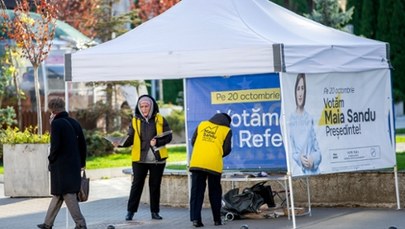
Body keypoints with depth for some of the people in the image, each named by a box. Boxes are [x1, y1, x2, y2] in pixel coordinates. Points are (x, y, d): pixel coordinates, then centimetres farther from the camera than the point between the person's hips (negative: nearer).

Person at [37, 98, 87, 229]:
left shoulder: (56, 123, -12)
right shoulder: (75, 123, 10)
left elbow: (55, 145, -18)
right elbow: (83, 145, 12)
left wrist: (51, 159, -2)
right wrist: (82, 163, 19)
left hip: (61, 166, -8)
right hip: (75, 165, 8)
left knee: (68, 195, -4)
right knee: (57, 195, 16)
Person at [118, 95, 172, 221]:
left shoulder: (160, 120, 1)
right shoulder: (135, 121, 4)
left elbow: (168, 136, 0)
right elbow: (130, 139, 0)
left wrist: (157, 142, -16)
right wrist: (120, 143, -19)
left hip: (157, 159, 0)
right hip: (139, 159, 0)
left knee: (155, 185, 7)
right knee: (137, 185, 1)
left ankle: (155, 211, 15)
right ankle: (130, 211, 5)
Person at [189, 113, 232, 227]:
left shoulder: (202, 124, 14)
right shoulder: (226, 130, 6)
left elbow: (193, 142, 14)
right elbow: (226, 150, 1)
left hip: (196, 163, 2)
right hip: (214, 165, -2)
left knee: (196, 191, 3)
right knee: (215, 192, 12)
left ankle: (195, 218, -7)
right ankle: (217, 219, 17)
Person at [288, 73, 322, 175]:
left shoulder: (309, 118, 9)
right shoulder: (291, 119, 3)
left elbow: (318, 151, 10)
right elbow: (290, 151, 3)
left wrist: (313, 159, -8)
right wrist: (299, 158, -14)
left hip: (313, 170, 2)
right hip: (298, 169, -2)